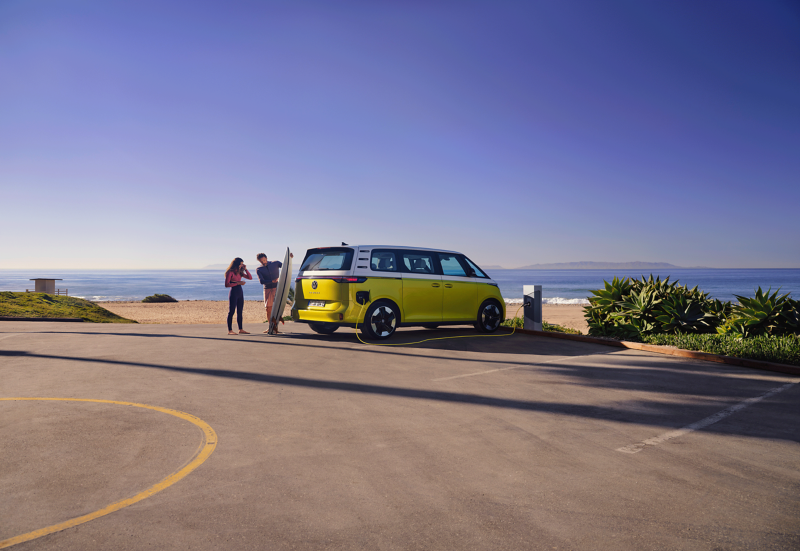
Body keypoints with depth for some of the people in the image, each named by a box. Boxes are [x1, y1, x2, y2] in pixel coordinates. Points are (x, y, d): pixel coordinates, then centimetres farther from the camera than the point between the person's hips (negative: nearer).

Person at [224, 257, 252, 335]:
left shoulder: (240, 272, 13)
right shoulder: (230, 272, -9)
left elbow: (250, 277, 11)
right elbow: (226, 284, -14)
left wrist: (245, 269, 1)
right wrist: (237, 283, -19)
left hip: (240, 292, 8)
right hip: (233, 292, -8)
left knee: (240, 312, 9)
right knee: (231, 312, -6)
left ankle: (241, 329, 13)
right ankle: (230, 330, -4)